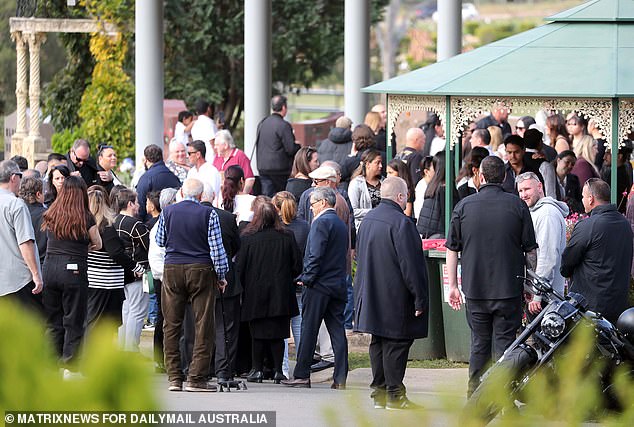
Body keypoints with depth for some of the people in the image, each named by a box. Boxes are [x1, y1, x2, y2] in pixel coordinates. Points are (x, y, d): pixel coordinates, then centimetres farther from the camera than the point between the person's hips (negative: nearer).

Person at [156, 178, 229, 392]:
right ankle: (196, 378, -4)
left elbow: (160, 241, 14)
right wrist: (221, 275, 5)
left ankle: (174, 377, 6)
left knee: (171, 325, 8)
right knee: (203, 325, 0)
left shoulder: (168, 212, 2)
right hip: (201, 270, -3)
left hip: (172, 270, 3)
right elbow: (216, 247, -5)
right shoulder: (208, 214, -5)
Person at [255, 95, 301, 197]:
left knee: (266, 196, 5)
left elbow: (257, 144, 16)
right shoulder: (283, 125, -15)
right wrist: (299, 146, 3)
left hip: (263, 168, 6)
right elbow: (291, 149, -16)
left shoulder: (262, 124, 9)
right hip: (279, 168, -6)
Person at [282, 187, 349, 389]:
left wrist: (307, 279, -10)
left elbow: (315, 255, -18)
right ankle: (340, 378, 1)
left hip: (319, 286, -8)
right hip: (339, 285, 8)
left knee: (309, 330, -1)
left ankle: (301, 375, 2)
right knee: (337, 331, 4)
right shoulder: (341, 224, 15)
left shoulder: (321, 222, -11)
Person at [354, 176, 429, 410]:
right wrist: (419, 298, -15)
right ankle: (394, 394, -4)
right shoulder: (400, 223, -17)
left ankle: (379, 392, 15)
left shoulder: (367, 220, 11)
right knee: (396, 343, -4)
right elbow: (409, 264, -19)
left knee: (378, 342, 12)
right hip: (395, 298, -9)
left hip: (371, 295, 9)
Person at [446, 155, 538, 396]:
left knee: (479, 343, 11)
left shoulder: (464, 206, 1)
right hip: (509, 290, -1)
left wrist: (453, 285, 13)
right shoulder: (517, 206, -2)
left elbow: (452, 248, 5)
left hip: (475, 290, 2)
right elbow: (531, 250, 1)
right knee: (504, 342, 2)